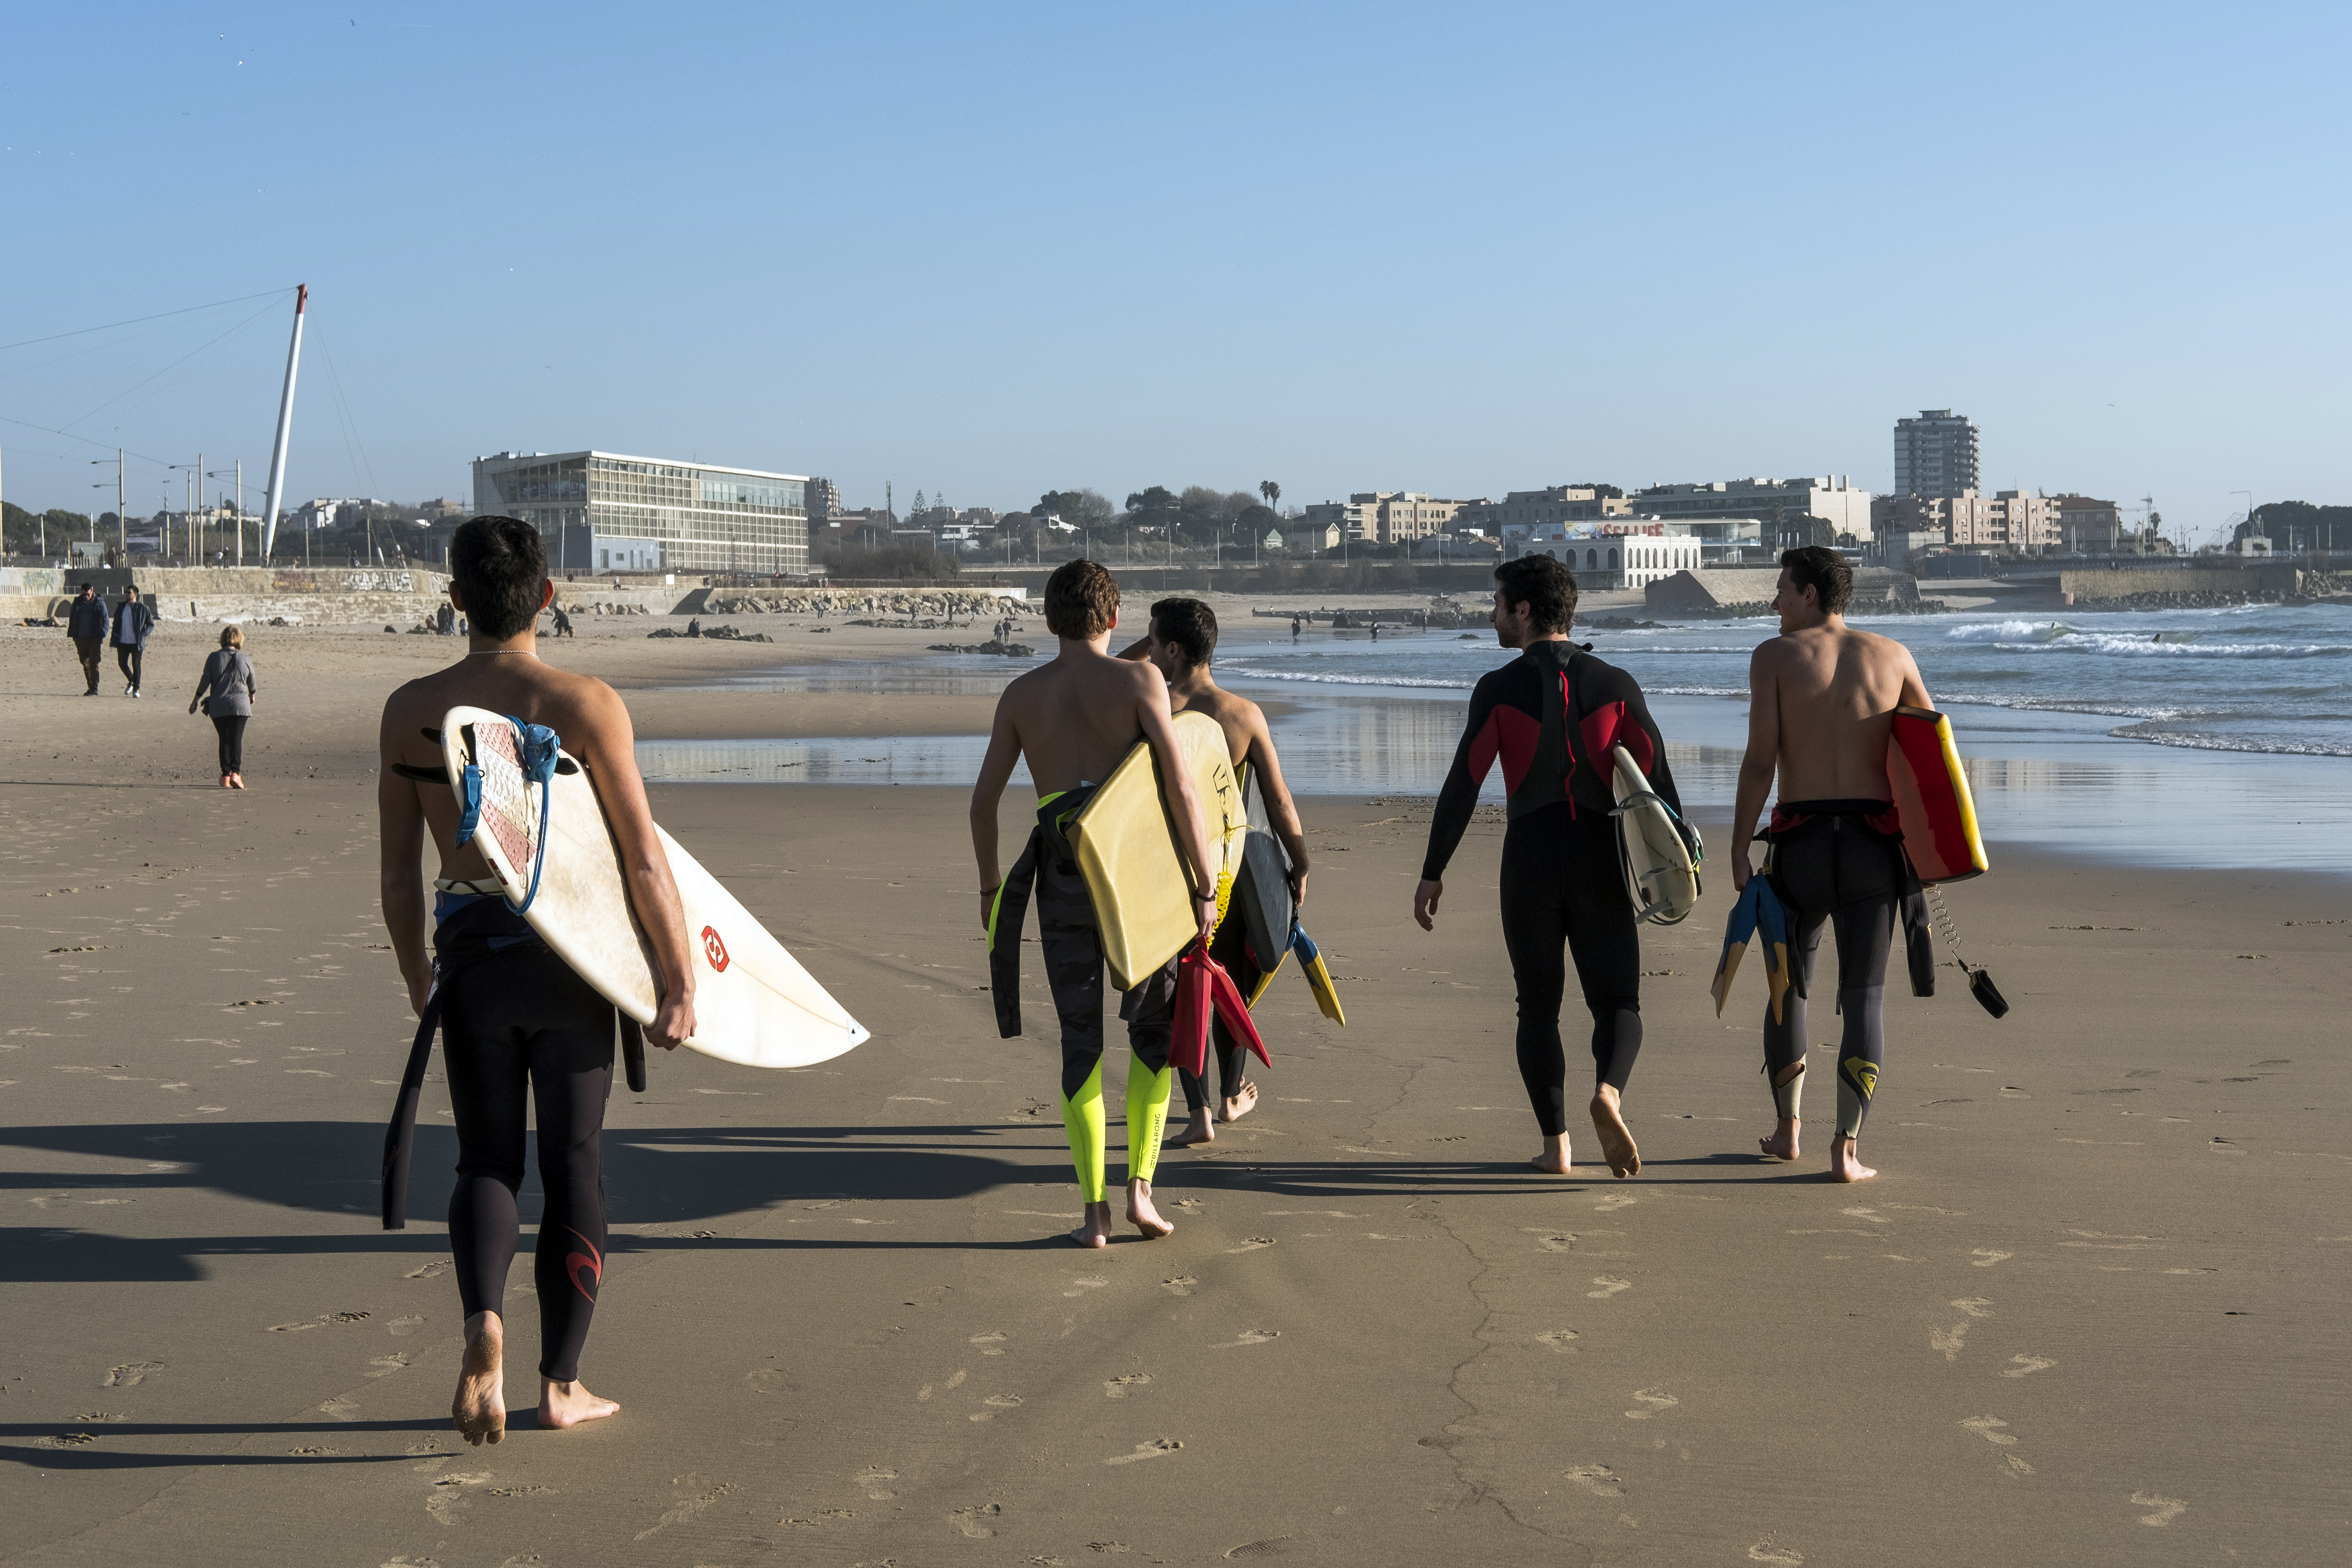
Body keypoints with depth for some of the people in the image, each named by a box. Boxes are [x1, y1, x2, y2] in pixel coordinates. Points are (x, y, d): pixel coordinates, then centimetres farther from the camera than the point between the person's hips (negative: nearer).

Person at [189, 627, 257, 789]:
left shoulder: (213, 658, 1)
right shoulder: (245, 660, 2)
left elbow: (205, 681, 1)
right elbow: (251, 684, 15)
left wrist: (196, 700, 10)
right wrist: (252, 696, 36)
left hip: (218, 706, 1)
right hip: (240, 705, -1)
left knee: (224, 740, 11)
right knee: (236, 739, -4)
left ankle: (226, 776, 10)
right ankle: (236, 773, -20)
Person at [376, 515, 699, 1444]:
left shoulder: (410, 711, 0)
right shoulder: (585, 703, -9)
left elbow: (398, 874, 6)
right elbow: (644, 862, -11)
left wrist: (416, 977, 20)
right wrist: (681, 982, -4)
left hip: (468, 958, 2)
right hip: (569, 959, -2)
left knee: (487, 1162, 13)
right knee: (573, 1168, 10)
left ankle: (483, 1321, -14)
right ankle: (560, 1385, 17)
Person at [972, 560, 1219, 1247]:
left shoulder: (1021, 694, 9)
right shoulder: (1139, 680, -2)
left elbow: (983, 801, 9)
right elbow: (1180, 786, -10)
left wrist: (990, 886, 22)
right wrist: (1206, 886, -6)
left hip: (1061, 880, 2)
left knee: (1081, 1041, 10)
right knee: (1155, 1030, 15)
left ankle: (1094, 1210, 6)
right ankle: (1139, 1187, 5)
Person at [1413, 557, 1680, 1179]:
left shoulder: (1500, 688, -3)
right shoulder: (1615, 685, 2)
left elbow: (1462, 786, -6)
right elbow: (1658, 778, -3)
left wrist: (1432, 872, 0)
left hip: (1529, 859, -1)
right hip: (1600, 859, 1)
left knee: (1539, 1006, 12)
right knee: (1617, 1003, 9)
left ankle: (1556, 1145, 8)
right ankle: (1608, 1091, -21)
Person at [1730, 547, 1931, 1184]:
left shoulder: (1775, 655, -1)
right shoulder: (1892, 655, 7)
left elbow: (1760, 760, -8)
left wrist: (1738, 849, -4)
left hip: (1801, 844, -1)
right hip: (1874, 844, 1)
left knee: (1789, 984, 17)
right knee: (1865, 993, 3)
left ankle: (1787, 1130, 27)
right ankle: (1847, 1148, -5)